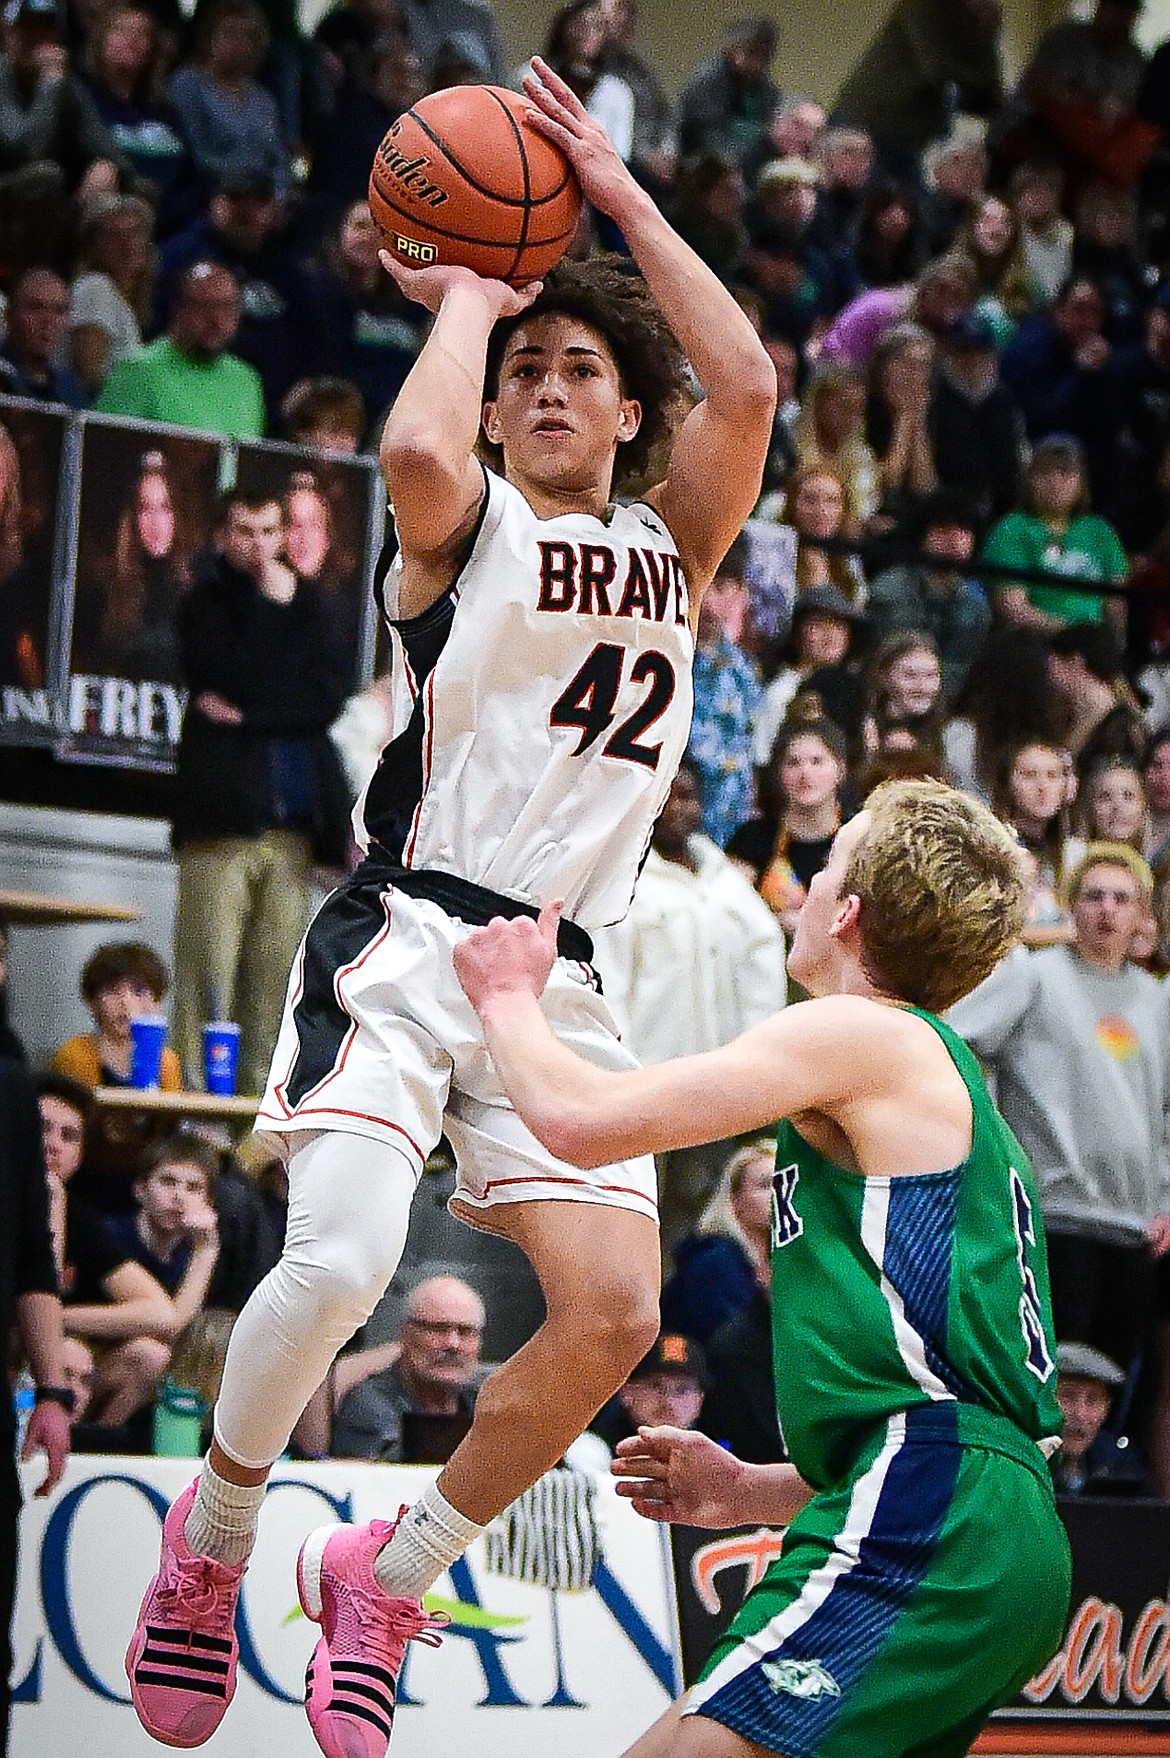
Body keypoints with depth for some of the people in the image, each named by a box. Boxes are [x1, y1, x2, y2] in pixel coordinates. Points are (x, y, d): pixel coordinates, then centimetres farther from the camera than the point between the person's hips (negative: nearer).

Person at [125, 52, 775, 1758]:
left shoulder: (671, 550, 16)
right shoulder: (465, 525, 4)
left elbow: (744, 387, -2)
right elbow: (416, 449, -22)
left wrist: (618, 193, 2)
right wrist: (468, 289, -4)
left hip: (560, 976, 5)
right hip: (406, 940, -5)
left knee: (614, 1313, -10)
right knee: (340, 1260, -24)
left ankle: (385, 1574, 10)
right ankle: (212, 1535, 3)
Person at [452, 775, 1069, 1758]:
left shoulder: (863, 1034, -1)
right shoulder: (949, 1091, 28)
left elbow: (579, 1121, -6)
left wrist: (508, 1000, 15)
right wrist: (756, 1492, 30)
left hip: (930, 1530, -10)